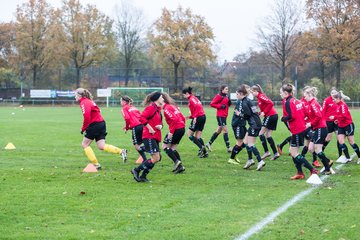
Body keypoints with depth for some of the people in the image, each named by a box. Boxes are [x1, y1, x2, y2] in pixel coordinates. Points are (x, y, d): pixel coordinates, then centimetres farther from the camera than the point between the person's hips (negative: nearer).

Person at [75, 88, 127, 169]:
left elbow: (87, 117, -22)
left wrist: (83, 129, -10)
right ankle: (121, 151, -6)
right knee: (101, 146, 6)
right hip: (101, 123, 9)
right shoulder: (88, 101, 20)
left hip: (95, 125, -9)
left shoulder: (84, 103, -10)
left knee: (84, 144, 5)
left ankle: (96, 164, 4)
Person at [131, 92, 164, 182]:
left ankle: (143, 176, 13)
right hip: (149, 136, -10)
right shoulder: (151, 107, -12)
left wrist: (160, 126, 1)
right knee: (156, 158, -13)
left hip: (155, 137, 10)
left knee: (157, 158, 8)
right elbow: (142, 117, -22)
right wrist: (150, 128, -20)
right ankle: (136, 170, -4)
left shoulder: (158, 109, 16)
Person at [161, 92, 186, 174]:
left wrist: (171, 132, -20)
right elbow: (183, 118, 18)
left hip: (176, 129, -9)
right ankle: (180, 166, 9)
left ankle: (177, 161, -10)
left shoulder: (167, 108, -11)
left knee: (165, 146, 1)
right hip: (182, 128, 9)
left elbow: (174, 119, -23)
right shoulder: (173, 106, 18)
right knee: (172, 148, 14)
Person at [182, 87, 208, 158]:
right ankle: (205, 152, 5)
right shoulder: (194, 98, 20)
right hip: (203, 117, 9)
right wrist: (190, 116, 16)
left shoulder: (191, 99, -8)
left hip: (198, 118, -9)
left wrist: (195, 117, -26)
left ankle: (201, 147, -11)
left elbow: (197, 107, -23)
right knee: (197, 137, 11)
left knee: (189, 134, 0)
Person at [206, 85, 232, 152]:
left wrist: (229, 102, -1)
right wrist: (220, 106, -20)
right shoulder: (219, 96, -12)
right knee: (225, 130, -9)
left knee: (219, 130, 14)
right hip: (220, 115, -9)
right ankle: (228, 147, -6)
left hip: (224, 115, 9)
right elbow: (212, 104, -14)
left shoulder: (226, 96, 13)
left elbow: (228, 104, 20)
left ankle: (209, 143, 24)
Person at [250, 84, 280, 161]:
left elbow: (271, 103, -22)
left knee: (261, 133, -7)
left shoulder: (261, 96, -13)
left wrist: (264, 112, -19)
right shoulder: (259, 97, 16)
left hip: (270, 116, -10)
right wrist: (260, 113, 3)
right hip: (273, 116, 10)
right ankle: (275, 153, 10)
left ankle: (266, 152, -8)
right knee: (268, 135, 11)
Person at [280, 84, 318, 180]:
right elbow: (303, 113, 14)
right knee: (293, 152, 14)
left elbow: (291, 116, -22)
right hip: (302, 128, 9)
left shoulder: (287, 102, -14)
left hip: (297, 131, -9)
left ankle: (312, 170, -6)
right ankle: (300, 173, 14)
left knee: (294, 153, -3)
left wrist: (283, 119, -7)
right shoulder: (296, 100, 13)